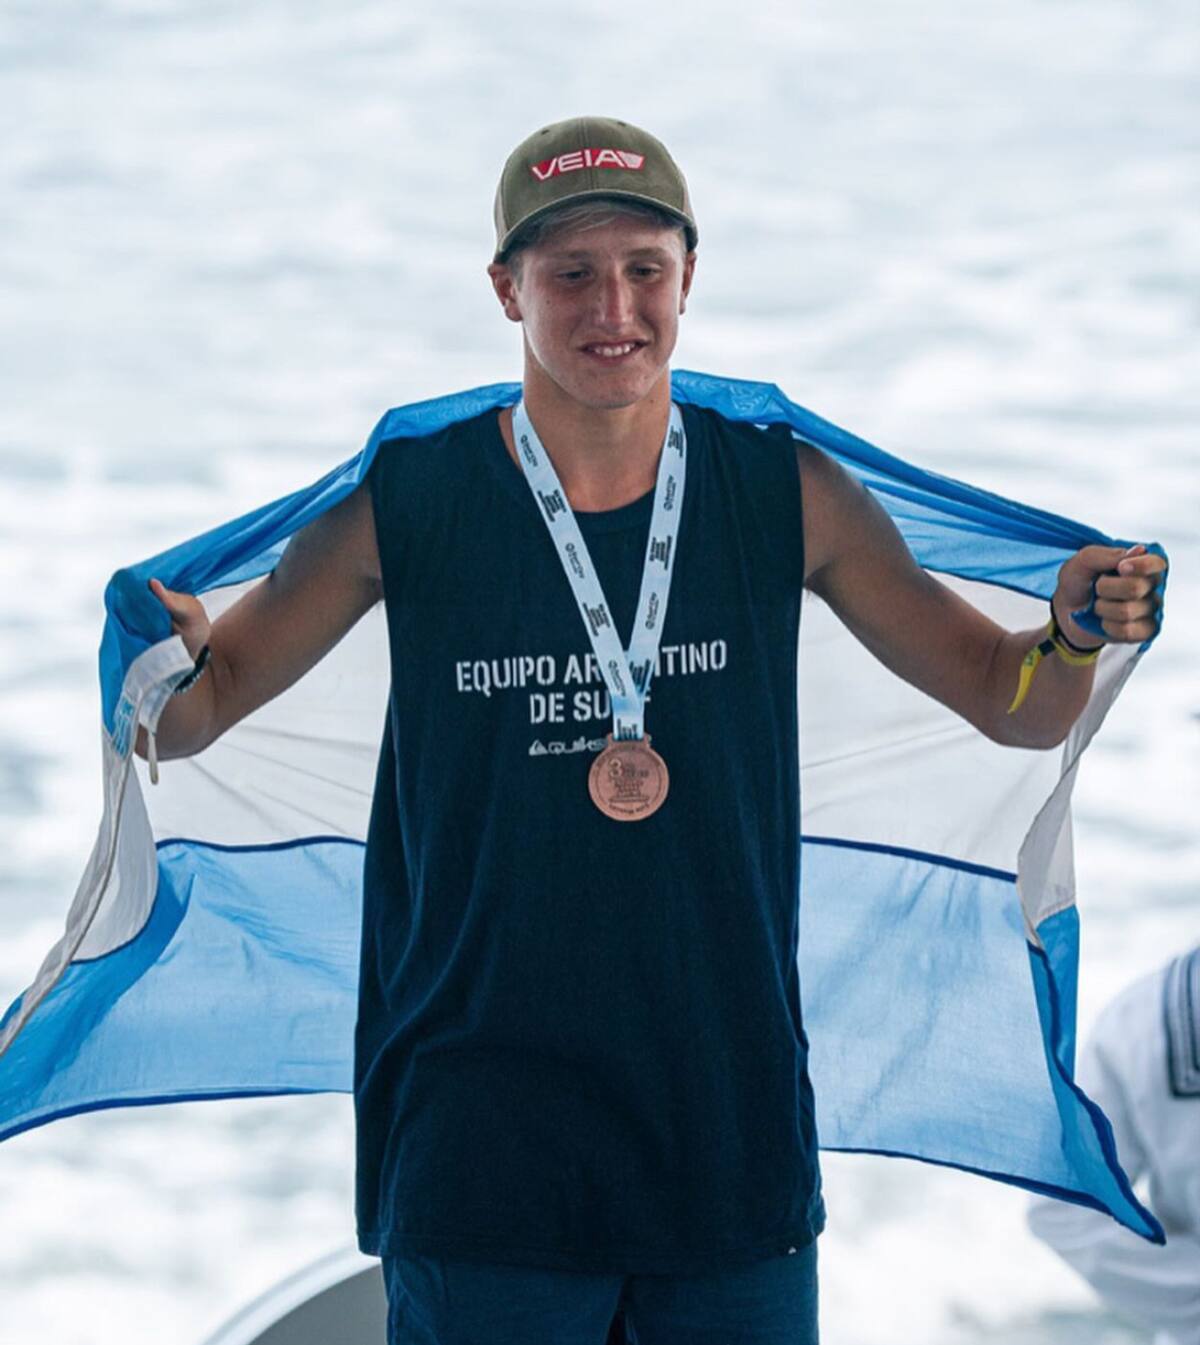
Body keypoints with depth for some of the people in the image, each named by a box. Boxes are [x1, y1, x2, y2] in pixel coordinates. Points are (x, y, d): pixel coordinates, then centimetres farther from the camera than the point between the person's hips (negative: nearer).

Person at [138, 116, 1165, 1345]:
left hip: (735, 1139, 2)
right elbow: (193, 717, 2)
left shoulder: (786, 497, 1)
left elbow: (1012, 707, 8)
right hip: (481, 1146, -2)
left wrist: (1073, 641, -14)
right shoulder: (401, 506, -4)